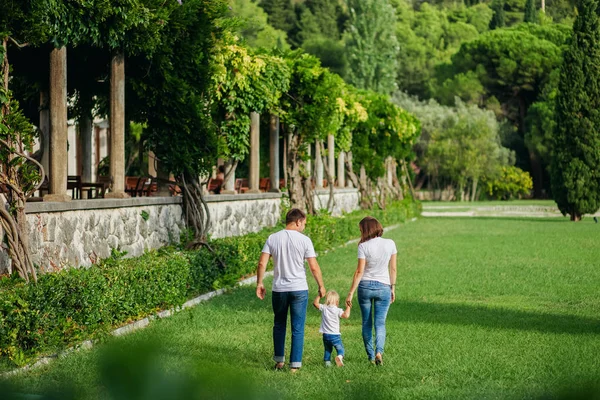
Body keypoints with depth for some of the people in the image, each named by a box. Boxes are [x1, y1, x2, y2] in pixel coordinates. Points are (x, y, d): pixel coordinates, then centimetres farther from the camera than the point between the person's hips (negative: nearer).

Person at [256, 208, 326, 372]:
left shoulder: (273, 239, 0)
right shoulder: (304, 240, -7)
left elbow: (262, 263, -5)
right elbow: (314, 267, -7)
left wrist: (259, 283, 5)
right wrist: (321, 286, 5)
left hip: (279, 289, 2)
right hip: (299, 289, -2)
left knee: (279, 325, 19)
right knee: (298, 328, 4)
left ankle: (279, 361, 24)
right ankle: (295, 364, 4)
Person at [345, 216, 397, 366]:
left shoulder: (364, 246, -11)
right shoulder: (390, 244, -3)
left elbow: (359, 271, -11)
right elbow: (393, 269, 3)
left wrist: (350, 293, -7)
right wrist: (393, 288, 14)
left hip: (365, 286, -1)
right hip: (383, 287, 1)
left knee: (366, 323, 12)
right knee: (380, 323, 4)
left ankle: (370, 356, 15)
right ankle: (379, 351, -19)